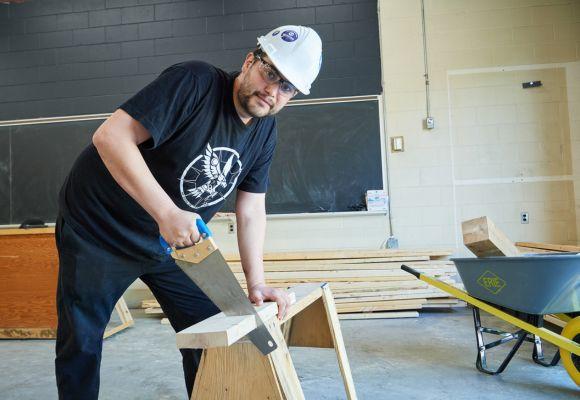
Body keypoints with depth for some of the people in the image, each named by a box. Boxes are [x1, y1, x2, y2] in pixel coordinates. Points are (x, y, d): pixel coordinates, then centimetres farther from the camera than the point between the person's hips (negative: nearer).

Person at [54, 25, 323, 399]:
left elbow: (251, 210, -1)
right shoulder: (196, 82, -23)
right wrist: (166, 212, -39)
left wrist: (257, 282, -10)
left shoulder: (265, 132, -2)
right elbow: (110, 136, -31)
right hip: (98, 228, -5)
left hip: (172, 241, 6)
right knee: (81, 345, 5)